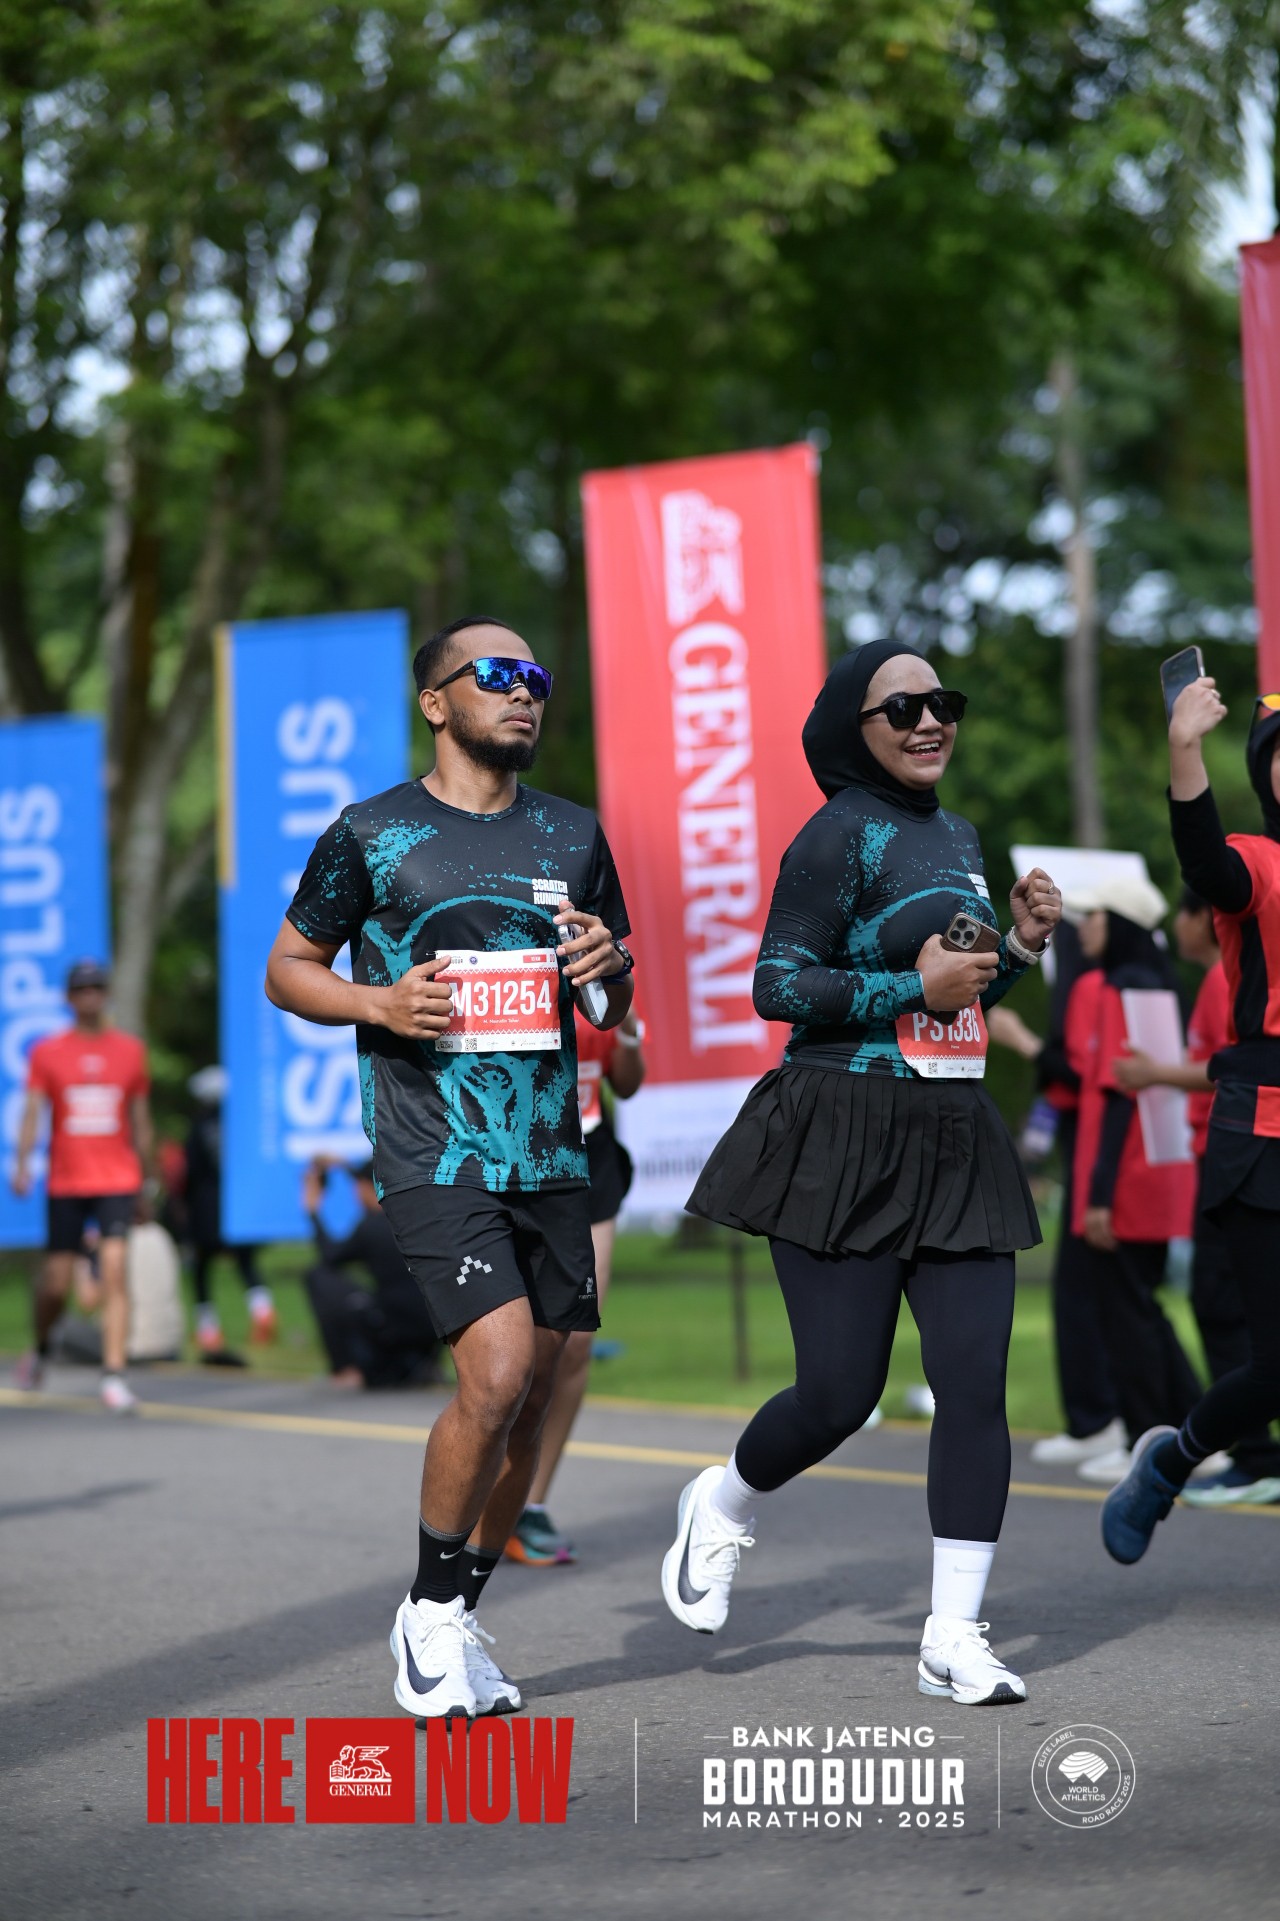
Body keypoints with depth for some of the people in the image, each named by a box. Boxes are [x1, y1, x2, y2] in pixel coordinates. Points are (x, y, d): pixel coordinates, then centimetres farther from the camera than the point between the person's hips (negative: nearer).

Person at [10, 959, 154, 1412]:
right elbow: (32, 1111, -4)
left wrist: (146, 1180, 16)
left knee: (114, 1271, -16)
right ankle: (40, 1349, 32)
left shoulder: (130, 1050, 8)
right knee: (55, 1285, 2)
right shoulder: (47, 1052, 3)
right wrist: (22, 1163, -19)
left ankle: (114, 1375, -17)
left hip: (118, 1180, 0)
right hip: (66, 1183, 0)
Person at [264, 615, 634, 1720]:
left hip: (550, 1155, 5)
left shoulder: (573, 835, 13)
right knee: (497, 1372, -19)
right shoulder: (372, 833, 1)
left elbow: (616, 1009, 20)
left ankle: (455, 1623, 22)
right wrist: (379, 1003, -11)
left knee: (532, 1398, 6)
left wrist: (608, 965, -3)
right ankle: (430, 1613, 0)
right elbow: (288, 969, 8)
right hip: (434, 1154, -5)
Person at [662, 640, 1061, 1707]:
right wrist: (915, 987, -18)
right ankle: (725, 1504, 28)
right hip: (846, 1139, -7)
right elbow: (778, 986, -12)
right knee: (841, 1392, -4)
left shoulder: (956, 837, 16)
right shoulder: (840, 835, -8)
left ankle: (954, 1633, 3)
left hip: (955, 1144, 7)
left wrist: (1020, 945, 9)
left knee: (976, 1381, -3)